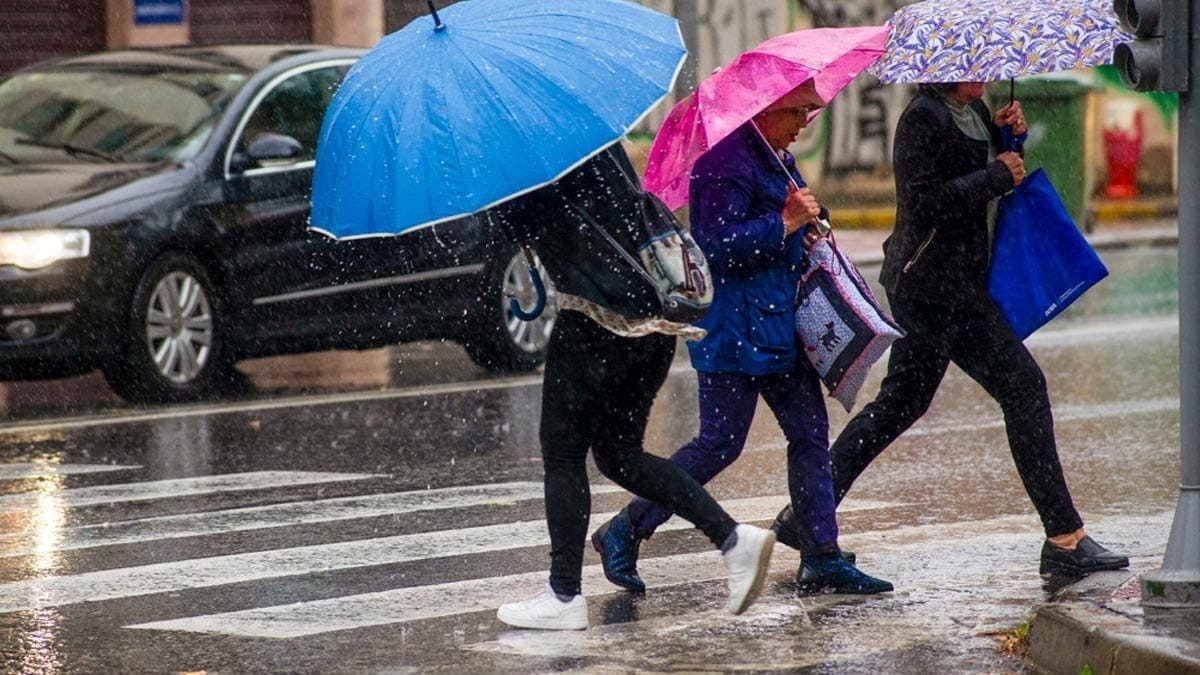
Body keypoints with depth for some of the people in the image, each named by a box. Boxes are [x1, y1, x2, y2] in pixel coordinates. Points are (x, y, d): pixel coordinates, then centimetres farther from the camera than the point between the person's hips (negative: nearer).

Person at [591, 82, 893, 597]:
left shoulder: (776, 158, 15)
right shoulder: (728, 162, -17)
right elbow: (720, 246, -24)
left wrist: (807, 222, 12)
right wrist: (786, 223, -21)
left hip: (778, 325, 10)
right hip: (734, 328, -10)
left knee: (810, 435, 7)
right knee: (719, 444, -7)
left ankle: (824, 559, 11)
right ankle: (624, 533, 5)